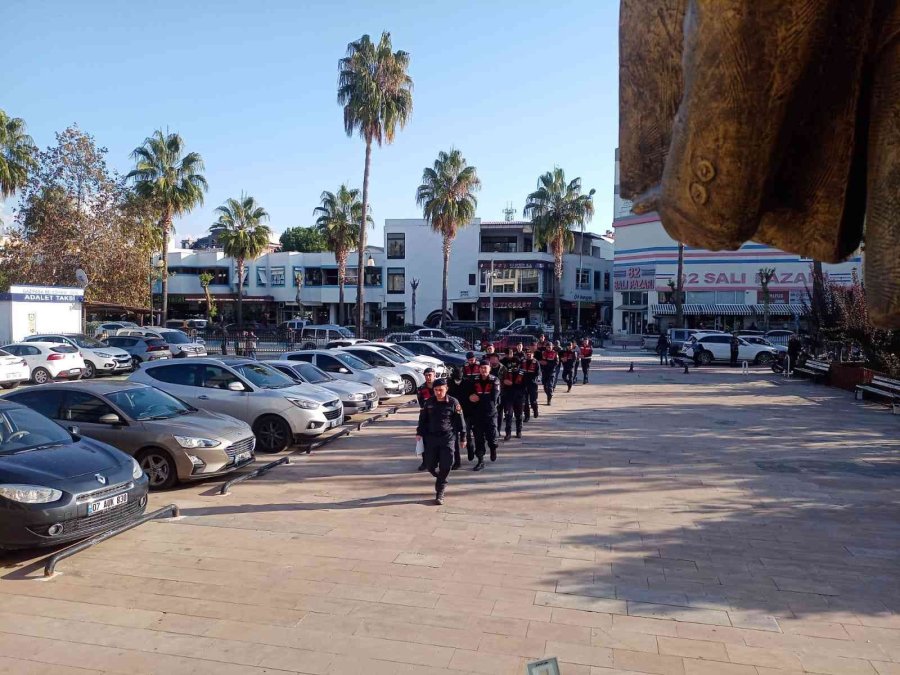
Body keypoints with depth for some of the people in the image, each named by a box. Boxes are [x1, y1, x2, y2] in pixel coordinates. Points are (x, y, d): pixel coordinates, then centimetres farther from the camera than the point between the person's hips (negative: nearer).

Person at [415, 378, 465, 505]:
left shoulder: (453, 403, -5)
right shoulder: (429, 402, 3)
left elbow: (459, 421, 0)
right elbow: (423, 418, 11)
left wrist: (462, 438, 3)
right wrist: (419, 433, 2)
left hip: (448, 438, -3)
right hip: (431, 437, 3)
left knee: (445, 466, -5)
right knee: (430, 465, 6)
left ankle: (439, 493, 8)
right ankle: (440, 479, 38)